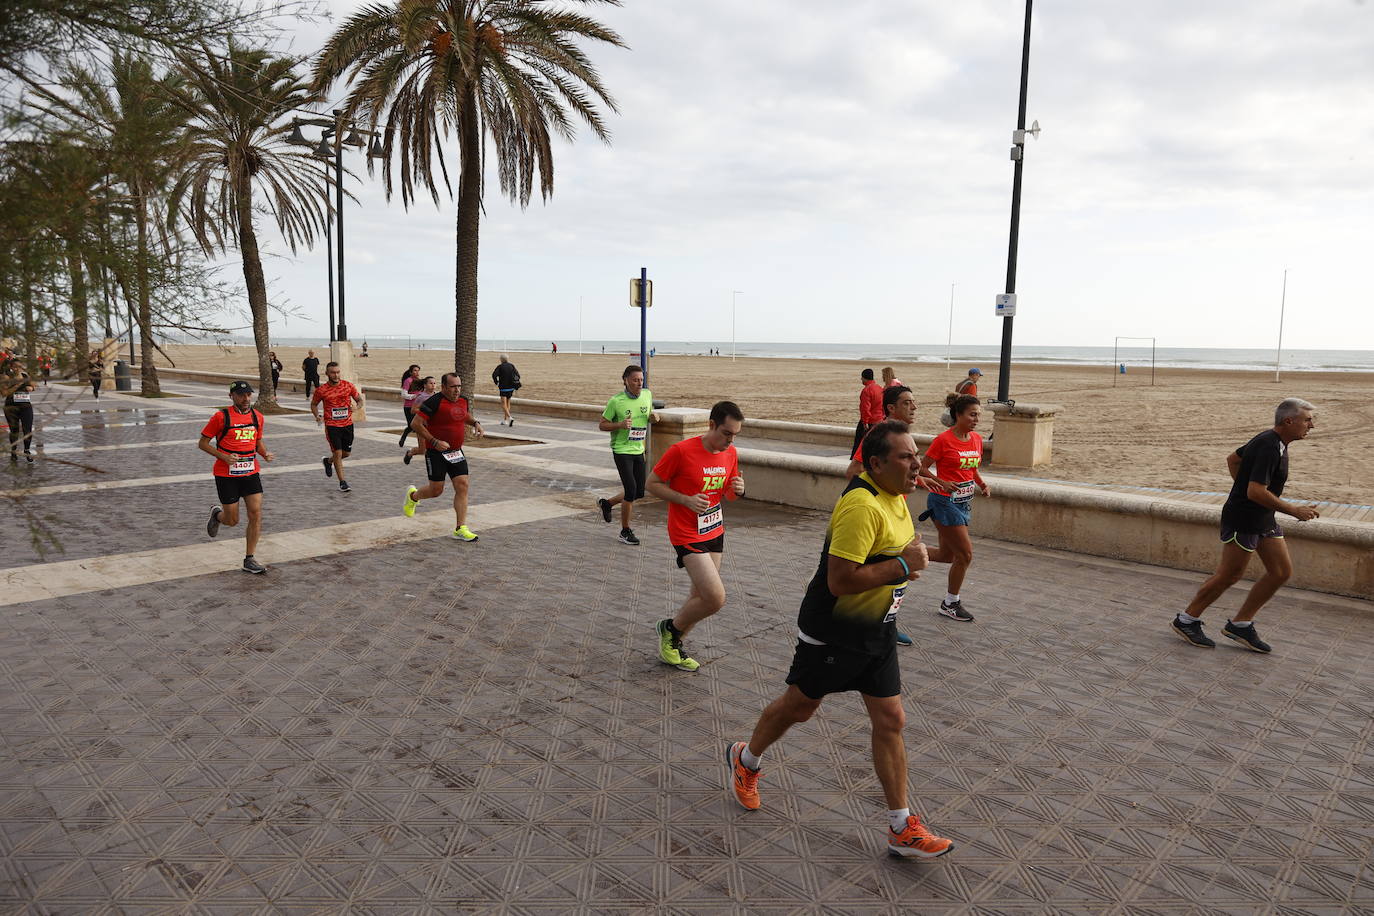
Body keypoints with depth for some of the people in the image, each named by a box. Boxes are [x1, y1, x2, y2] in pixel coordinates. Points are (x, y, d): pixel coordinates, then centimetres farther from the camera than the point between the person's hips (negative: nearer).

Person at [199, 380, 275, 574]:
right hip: (226, 475, -4)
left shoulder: (257, 417, 6)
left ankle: (250, 560, 4)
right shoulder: (221, 416, -9)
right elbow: (203, 443, -3)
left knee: (256, 514, -7)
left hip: (251, 473, 4)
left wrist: (265, 453, -1)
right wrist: (223, 456, -18)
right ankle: (217, 514, 41)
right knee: (232, 520, 3)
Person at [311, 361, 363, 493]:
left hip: (347, 424, 3)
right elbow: (314, 404, 11)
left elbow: (360, 400, 7)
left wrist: (357, 407, -15)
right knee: (338, 453, -7)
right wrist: (317, 415, -7)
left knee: (347, 453, 12)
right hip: (332, 426, -3)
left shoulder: (348, 386, -3)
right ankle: (342, 482, 4)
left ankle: (328, 461, 43)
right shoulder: (321, 390, -5)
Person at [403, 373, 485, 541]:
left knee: (462, 486, -4)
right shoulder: (435, 402, -17)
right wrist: (435, 441, -22)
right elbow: (415, 424, -18)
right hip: (436, 452, -6)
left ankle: (461, 528, 0)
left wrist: (475, 423, 7)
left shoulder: (463, 400, 5)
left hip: (456, 452, 6)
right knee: (436, 489, 2)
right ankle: (412, 496, 36)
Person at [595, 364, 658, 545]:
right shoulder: (616, 401, -13)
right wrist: (620, 425, -23)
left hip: (639, 450, 6)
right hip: (622, 450, -6)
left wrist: (654, 418, -3)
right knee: (631, 491, -11)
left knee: (640, 492, 10)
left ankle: (606, 503, 35)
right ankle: (625, 531, 7)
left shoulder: (647, 394, 2)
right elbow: (602, 425, -6)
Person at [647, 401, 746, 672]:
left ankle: (671, 647, 32)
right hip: (687, 535, -7)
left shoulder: (730, 453, 1)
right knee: (716, 598, -15)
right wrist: (686, 500, -22)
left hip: (715, 532, 7)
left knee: (701, 594, 14)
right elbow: (652, 484, -10)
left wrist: (738, 490, -9)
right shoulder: (681, 451, -19)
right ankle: (671, 628, 12)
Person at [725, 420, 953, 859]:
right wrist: (902, 565, -25)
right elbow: (839, 579, -32)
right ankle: (746, 760, 41)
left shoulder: (895, 496, 4)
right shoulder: (861, 505, -27)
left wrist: (909, 558, 1)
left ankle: (902, 829, 16)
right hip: (832, 633, -8)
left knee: (890, 721, 6)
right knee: (799, 706, 12)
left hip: (877, 632, 8)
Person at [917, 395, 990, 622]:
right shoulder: (944, 439, -14)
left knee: (947, 555, 11)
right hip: (944, 501, -8)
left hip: (964, 503, 8)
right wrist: (941, 482, -24)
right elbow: (922, 468, -10)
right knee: (965, 554, -6)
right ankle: (950, 603, 12)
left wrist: (982, 484, 3)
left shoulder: (977, 439, 7)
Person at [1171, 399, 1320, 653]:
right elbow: (1256, 492, -28)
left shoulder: (1269, 441, 9)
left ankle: (1240, 624, 16)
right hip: (1243, 520, -10)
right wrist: (1293, 510, -20)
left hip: (1264, 520, 10)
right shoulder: (1269, 447, -22)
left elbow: (1233, 459, 23)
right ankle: (1187, 620, 12)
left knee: (1282, 571, 8)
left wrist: (1242, 488, 19)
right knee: (1229, 576, -1)